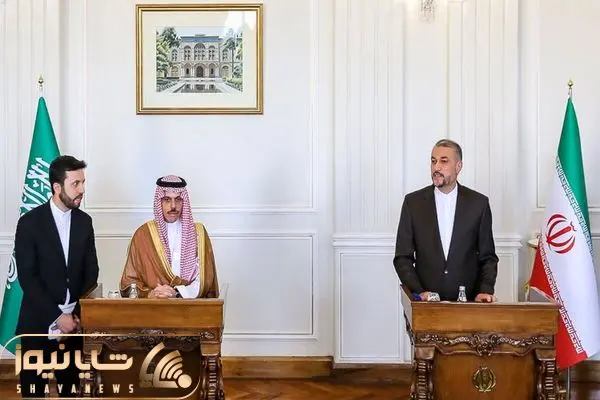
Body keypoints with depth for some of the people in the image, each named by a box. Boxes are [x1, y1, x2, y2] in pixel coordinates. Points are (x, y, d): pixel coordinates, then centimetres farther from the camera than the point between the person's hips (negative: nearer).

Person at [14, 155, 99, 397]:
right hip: (39, 321, -3)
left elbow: (91, 272, 7)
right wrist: (57, 316, -14)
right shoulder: (30, 222, -7)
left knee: (70, 386, 7)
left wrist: (76, 315, -4)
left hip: (74, 320, 3)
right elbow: (27, 277, -11)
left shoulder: (84, 221, 6)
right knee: (33, 388, 2)